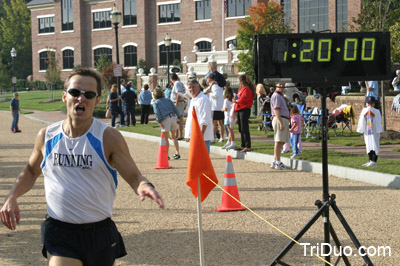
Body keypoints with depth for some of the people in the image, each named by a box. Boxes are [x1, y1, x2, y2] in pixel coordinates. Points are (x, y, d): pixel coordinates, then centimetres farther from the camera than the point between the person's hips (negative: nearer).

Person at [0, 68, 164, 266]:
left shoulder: (109, 137, -8)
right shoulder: (46, 136, 0)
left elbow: (133, 176, -9)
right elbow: (31, 171, 18)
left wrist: (144, 187, -32)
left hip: (100, 234, 0)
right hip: (59, 235, 0)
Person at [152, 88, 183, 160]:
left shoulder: (155, 103, 7)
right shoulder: (168, 100, 19)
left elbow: (157, 112, -8)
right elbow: (175, 108, 11)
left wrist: (159, 122, -12)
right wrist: (180, 117, 10)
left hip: (165, 119, -4)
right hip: (173, 117, 5)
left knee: (165, 138, 3)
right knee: (173, 137, 16)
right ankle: (177, 153, 15)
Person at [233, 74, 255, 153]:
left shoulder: (247, 89, -11)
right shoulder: (241, 89, 19)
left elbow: (243, 99, -19)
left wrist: (236, 101, -4)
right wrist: (235, 100, 4)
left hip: (244, 110, -10)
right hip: (239, 110, 10)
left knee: (244, 129, -11)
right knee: (241, 129, 14)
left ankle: (248, 146, -10)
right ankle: (243, 145, 21)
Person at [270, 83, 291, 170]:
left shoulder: (281, 96, 23)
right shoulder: (276, 96, -10)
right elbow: (276, 110, -19)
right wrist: (281, 123, -24)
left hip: (284, 120, 11)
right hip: (279, 120, -11)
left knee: (281, 142, 13)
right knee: (279, 142, -11)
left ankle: (275, 162, 17)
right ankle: (278, 163, -12)